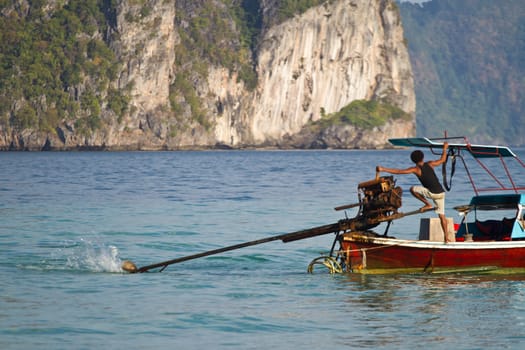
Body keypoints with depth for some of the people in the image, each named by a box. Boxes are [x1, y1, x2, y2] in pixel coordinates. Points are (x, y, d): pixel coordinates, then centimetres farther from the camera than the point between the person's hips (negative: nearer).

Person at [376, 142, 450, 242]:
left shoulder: (416, 169, -5)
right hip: (441, 193, 5)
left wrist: (383, 169, -11)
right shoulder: (430, 164, 7)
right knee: (442, 215, 12)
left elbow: (399, 171, -11)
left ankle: (427, 204, 10)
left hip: (432, 193, -5)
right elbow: (442, 160, 22)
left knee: (413, 189, 14)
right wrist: (445, 148, 36)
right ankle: (446, 237, 5)